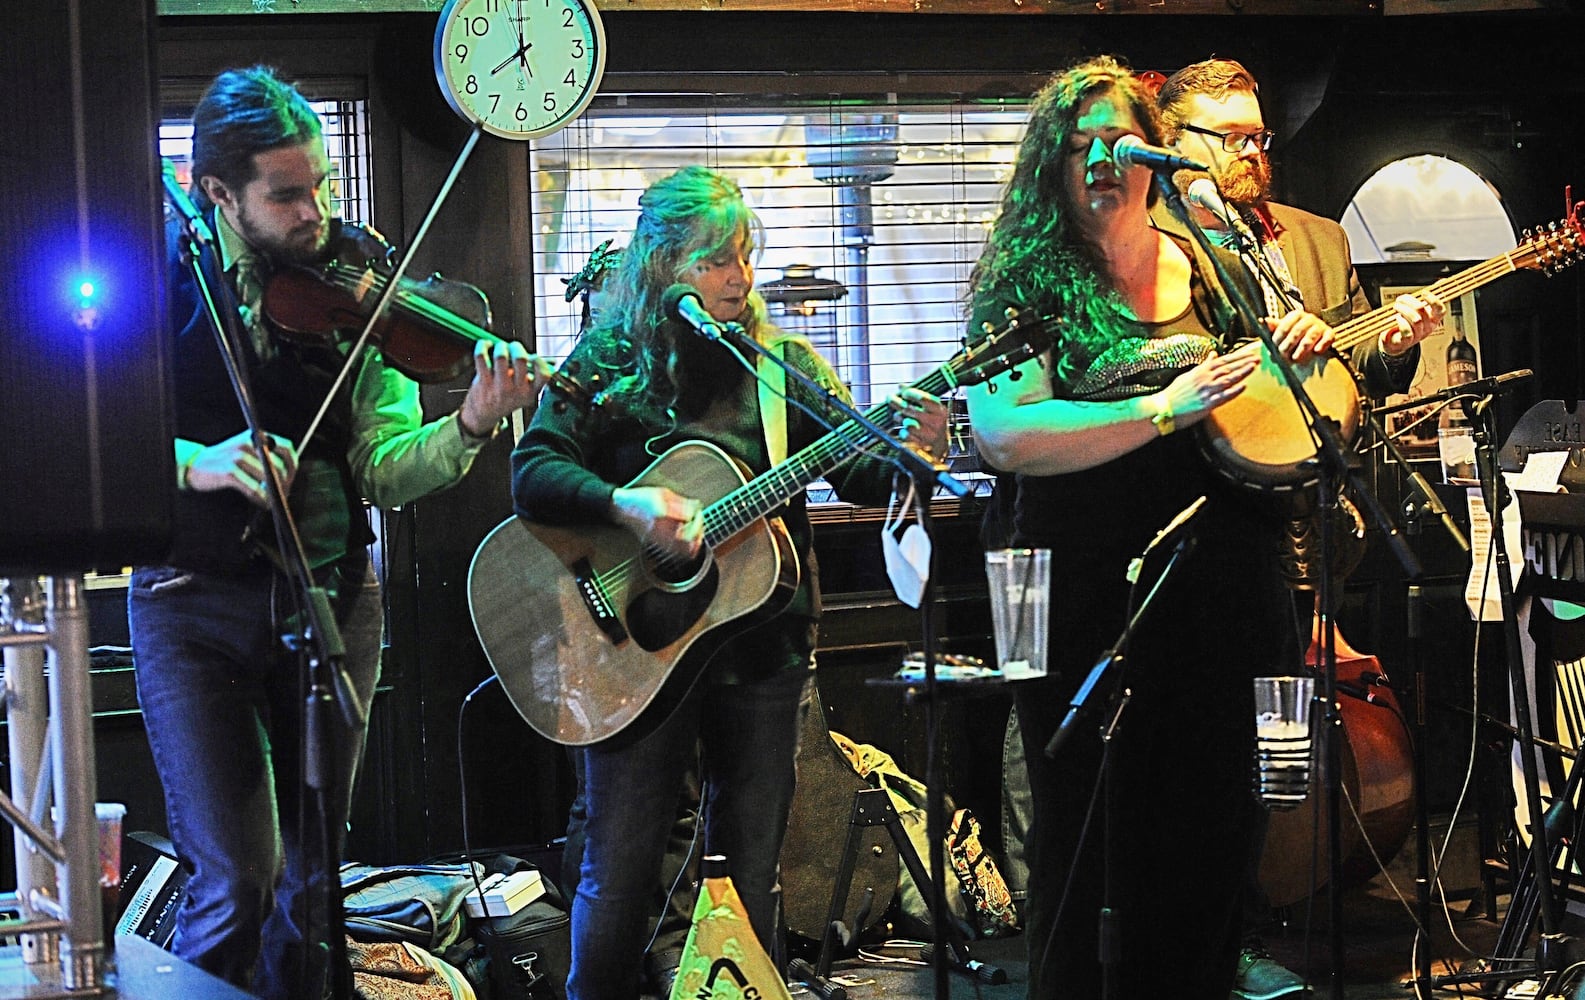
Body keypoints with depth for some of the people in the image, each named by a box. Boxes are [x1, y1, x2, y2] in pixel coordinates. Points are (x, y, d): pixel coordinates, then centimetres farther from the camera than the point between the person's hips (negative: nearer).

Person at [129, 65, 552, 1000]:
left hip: (331, 600, 3)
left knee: (310, 879, 12)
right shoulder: (163, 273, -6)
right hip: (196, 606, -3)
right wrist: (195, 462, -27)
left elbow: (382, 469, -4)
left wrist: (471, 425, -23)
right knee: (237, 884, -11)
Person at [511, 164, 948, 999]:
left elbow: (856, 468, 2)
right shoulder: (610, 361, -2)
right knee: (617, 876, 1)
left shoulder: (785, 365, 7)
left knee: (750, 880, 9)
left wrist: (910, 452, -19)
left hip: (760, 646, 3)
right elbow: (534, 470, -11)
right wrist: (628, 505, -27)